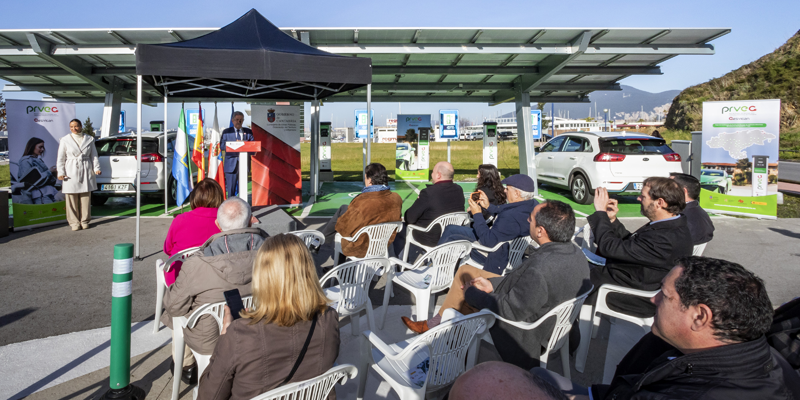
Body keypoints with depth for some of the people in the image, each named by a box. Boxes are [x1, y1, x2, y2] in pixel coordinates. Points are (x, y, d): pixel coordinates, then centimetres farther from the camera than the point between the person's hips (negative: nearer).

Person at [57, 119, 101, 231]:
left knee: (85, 198, 4)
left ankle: (84, 221, 14)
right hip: (71, 172, -1)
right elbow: (61, 158, 3)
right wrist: (61, 172, -6)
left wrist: (96, 168, -1)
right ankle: (74, 222, 8)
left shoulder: (89, 139, 9)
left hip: (86, 171, 1)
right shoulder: (65, 140, 4)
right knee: (72, 199, 0)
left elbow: (94, 155, 11)